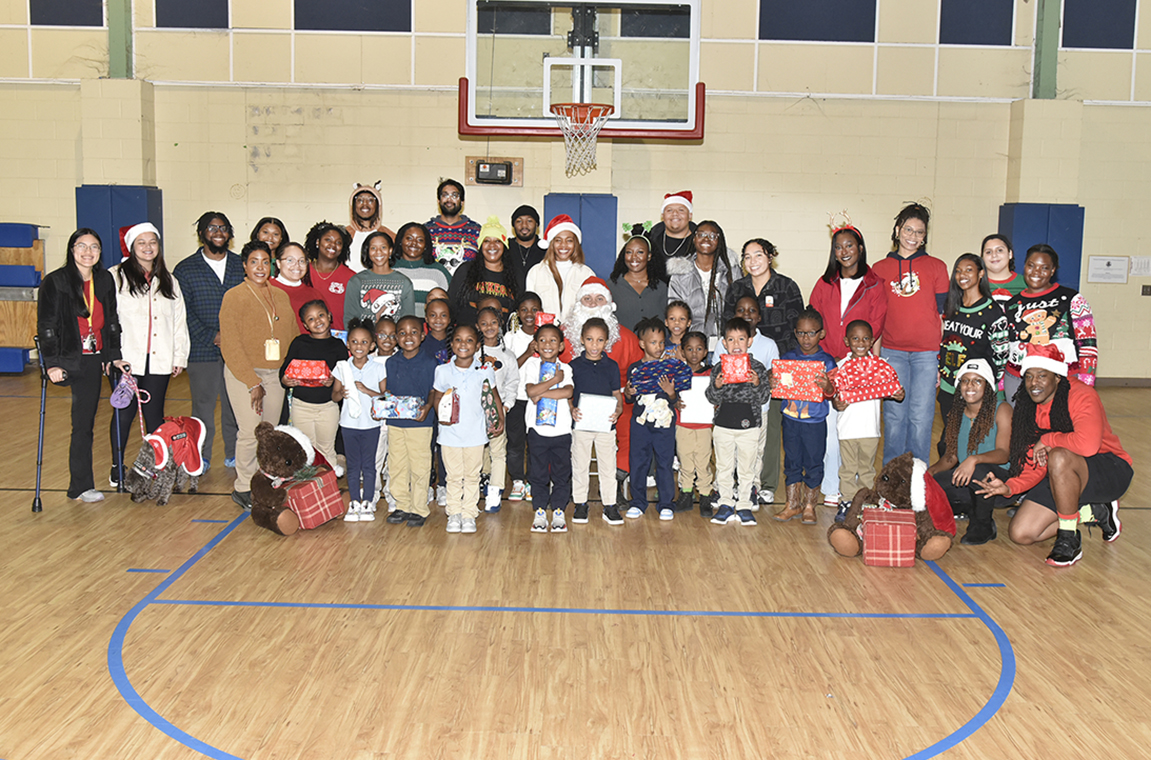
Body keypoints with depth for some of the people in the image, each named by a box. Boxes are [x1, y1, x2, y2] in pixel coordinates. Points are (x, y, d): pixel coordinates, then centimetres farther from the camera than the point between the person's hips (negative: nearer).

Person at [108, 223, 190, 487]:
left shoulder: (168, 281, 16)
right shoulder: (116, 277, 0)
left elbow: (179, 321, 17)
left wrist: (179, 357, 12)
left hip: (159, 361, 4)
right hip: (126, 360, -3)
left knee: (155, 415, 8)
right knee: (124, 414, 1)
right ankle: (117, 468, 15)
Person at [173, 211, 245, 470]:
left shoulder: (241, 266, 10)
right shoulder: (185, 270, 3)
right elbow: (183, 312, -3)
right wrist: (212, 337, -12)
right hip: (202, 351, -2)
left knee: (235, 403, 7)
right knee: (203, 405, 4)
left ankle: (234, 454, 20)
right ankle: (201, 457, 17)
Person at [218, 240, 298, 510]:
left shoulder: (281, 296, 11)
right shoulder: (234, 297, -6)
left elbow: (292, 336, 17)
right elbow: (230, 346, -10)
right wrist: (252, 383, -15)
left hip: (275, 375, 5)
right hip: (242, 374, -5)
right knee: (250, 432, -10)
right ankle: (243, 488, 5)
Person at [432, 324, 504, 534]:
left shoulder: (484, 371, -3)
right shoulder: (443, 371, -2)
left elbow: (494, 396, 10)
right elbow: (437, 397, 8)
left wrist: (500, 419, 4)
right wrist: (441, 415, -8)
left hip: (475, 434, 0)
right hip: (450, 432, 0)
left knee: (472, 476, 9)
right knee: (454, 476, 9)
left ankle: (469, 514, 20)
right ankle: (454, 513, 22)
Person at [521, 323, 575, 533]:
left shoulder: (565, 368, 5)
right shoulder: (532, 365, 4)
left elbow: (568, 392, -13)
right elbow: (531, 391, -11)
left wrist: (541, 393, -14)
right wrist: (555, 380, -9)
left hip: (561, 429, 0)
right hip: (537, 429, 0)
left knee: (561, 473, 6)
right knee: (538, 473, 6)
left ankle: (558, 512, 18)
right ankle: (540, 512, 17)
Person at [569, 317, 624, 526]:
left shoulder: (612, 367, 4)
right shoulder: (574, 365, 0)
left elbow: (617, 395, 6)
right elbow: (567, 393, 2)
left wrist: (618, 410, -13)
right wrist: (571, 410, -16)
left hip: (606, 424, 1)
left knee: (608, 465, 6)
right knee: (580, 465, 8)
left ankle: (609, 505, 15)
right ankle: (580, 504, 20)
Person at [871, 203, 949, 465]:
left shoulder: (936, 267, 8)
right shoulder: (880, 269, 9)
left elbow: (943, 314, 8)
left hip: (927, 353, -1)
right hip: (892, 352, 1)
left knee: (921, 418, 0)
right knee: (894, 417, 2)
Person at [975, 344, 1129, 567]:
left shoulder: (1081, 396, -20)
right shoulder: (1027, 408, 1)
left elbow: (1088, 445, -39)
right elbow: (1036, 466, -1)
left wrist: (1048, 440, -23)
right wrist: (1009, 487, -19)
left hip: (1110, 471, -7)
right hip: (1063, 480, 8)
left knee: (1058, 458, -39)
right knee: (1020, 533, -5)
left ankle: (1068, 540, -22)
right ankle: (1095, 512, 11)